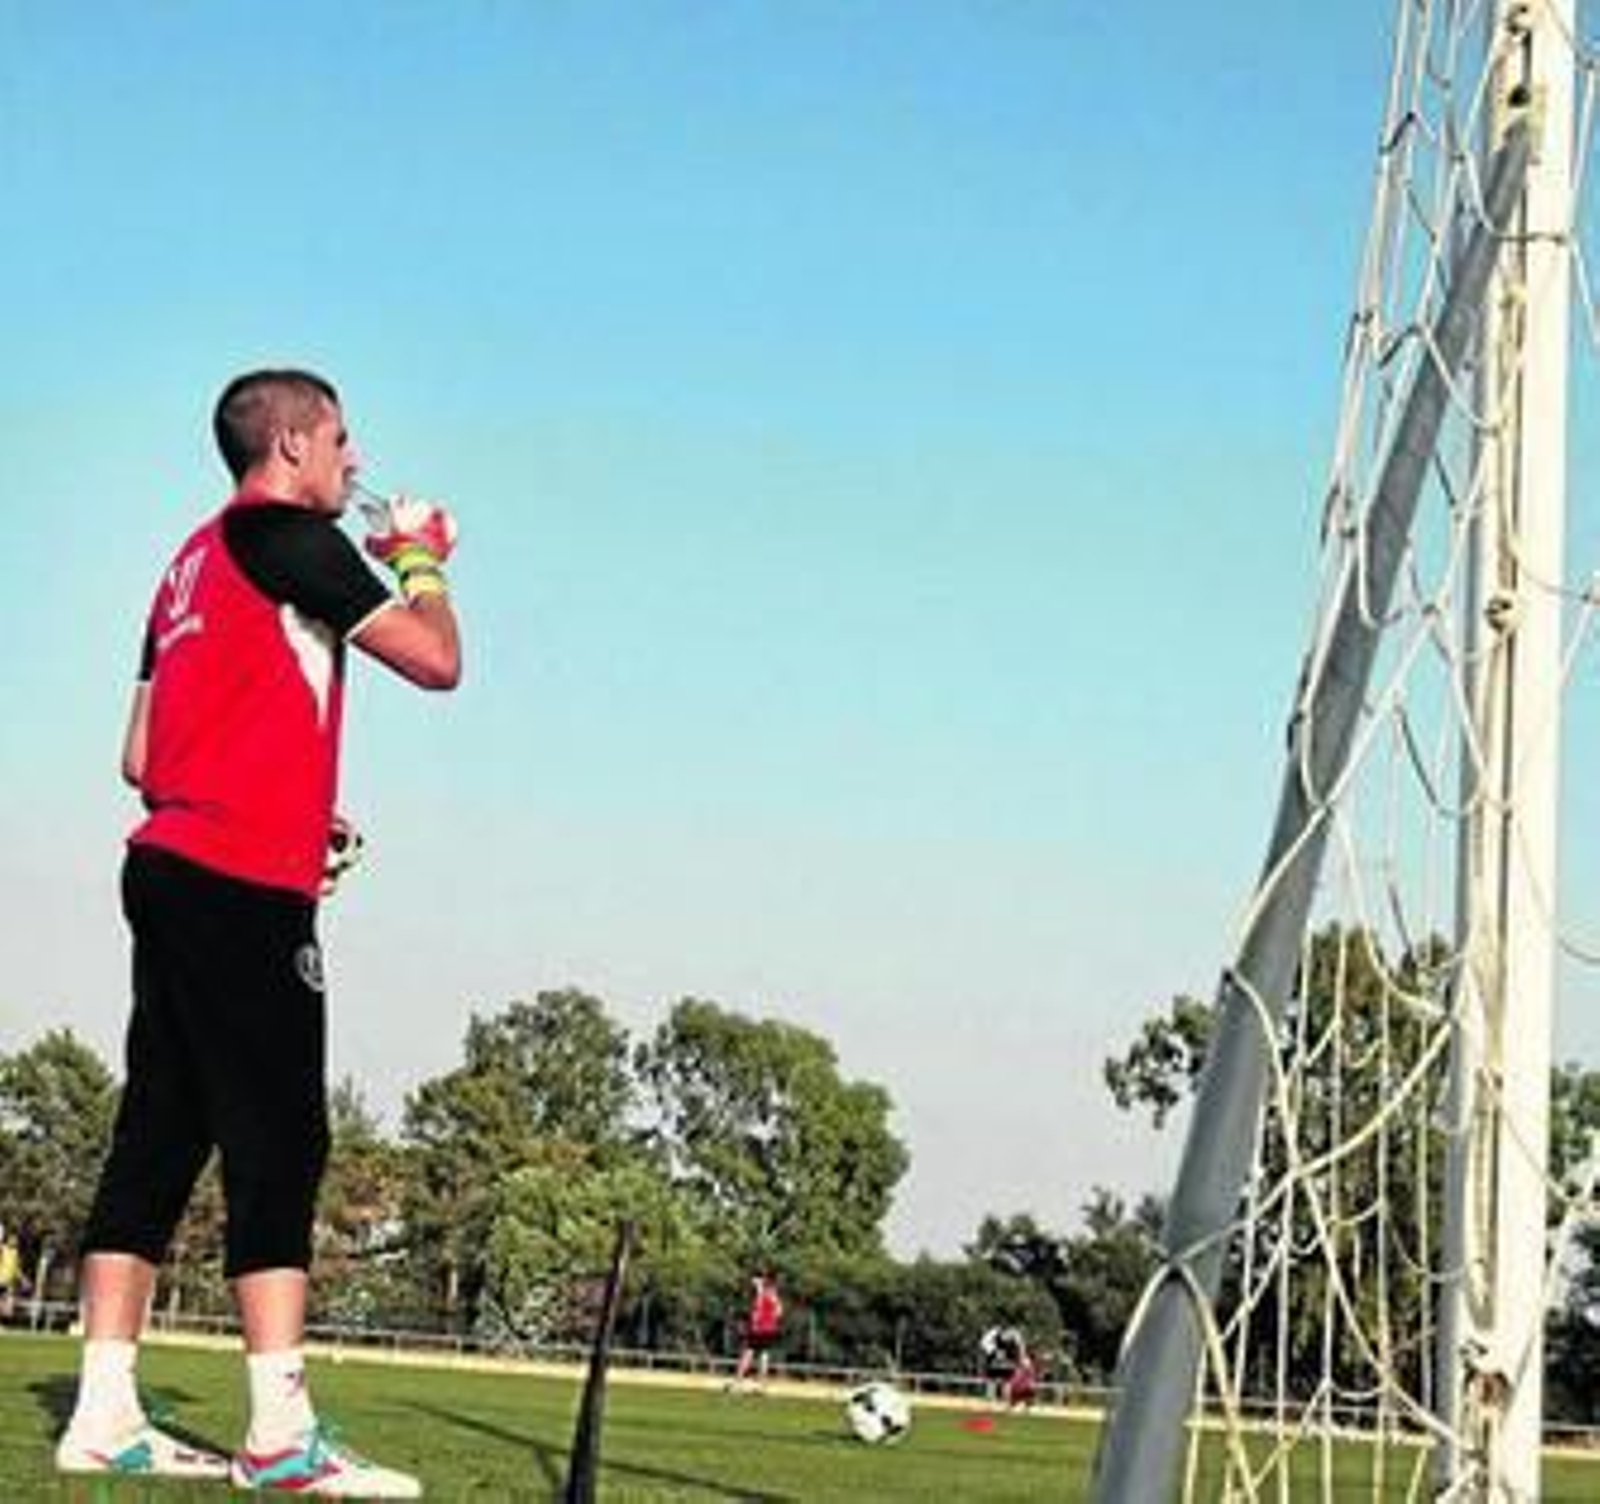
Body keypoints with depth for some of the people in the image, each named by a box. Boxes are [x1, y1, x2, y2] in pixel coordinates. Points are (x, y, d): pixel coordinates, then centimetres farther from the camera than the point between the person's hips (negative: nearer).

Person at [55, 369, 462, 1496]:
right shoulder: (287, 535, -4)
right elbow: (437, 660, -7)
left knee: (160, 1136, 6)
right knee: (278, 1139, -11)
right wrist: (422, 558, 11)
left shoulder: (196, 562, 23)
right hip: (245, 886, -9)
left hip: (171, 868, 9)